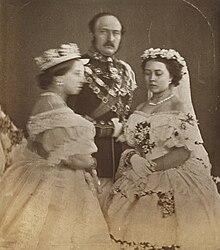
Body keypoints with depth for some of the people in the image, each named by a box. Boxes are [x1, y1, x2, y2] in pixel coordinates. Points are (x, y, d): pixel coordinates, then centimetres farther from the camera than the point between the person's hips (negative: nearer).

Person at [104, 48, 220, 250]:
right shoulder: (141, 109, 13)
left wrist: (149, 166, -15)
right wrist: (133, 158, -8)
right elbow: (131, 145, 14)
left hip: (173, 181, -5)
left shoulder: (180, 107, -3)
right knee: (130, 231, -1)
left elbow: (184, 152, -11)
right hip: (140, 184, 5)